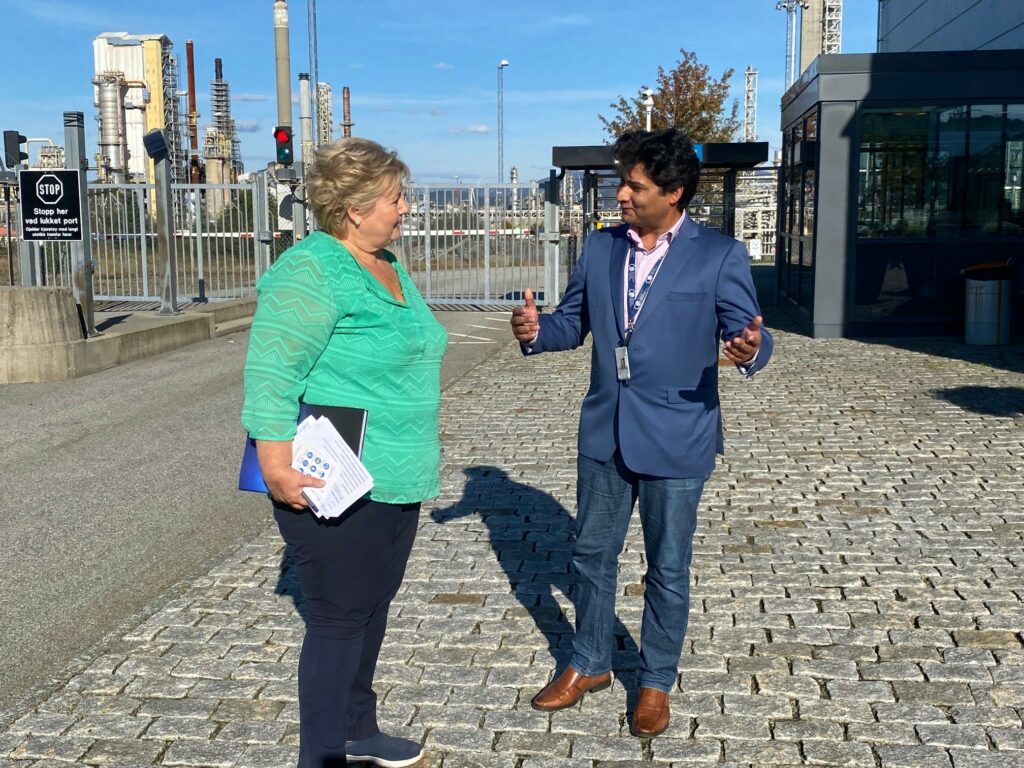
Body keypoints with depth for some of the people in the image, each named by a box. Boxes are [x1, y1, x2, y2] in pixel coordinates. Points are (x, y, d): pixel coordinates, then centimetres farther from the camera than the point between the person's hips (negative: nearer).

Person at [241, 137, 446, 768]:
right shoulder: (311, 272, -16)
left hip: (396, 481, 9)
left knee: (373, 609, 19)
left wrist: (416, 463, 25)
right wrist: (276, 465, -28)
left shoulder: (389, 267, 13)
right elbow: (271, 374, -22)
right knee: (340, 621, 1)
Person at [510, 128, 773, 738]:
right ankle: (590, 664, 38)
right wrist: (538, 331, -10)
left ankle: (657, 682, 31)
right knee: (592, 553, 17)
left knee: (668, 569, 10)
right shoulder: (600, 248, 5)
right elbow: (574, 321, 11)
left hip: (676, 439, -4)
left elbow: (746, 332, -10)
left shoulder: (720, 256, -8)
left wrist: (751, 348, -33)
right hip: (604, 433, 5)